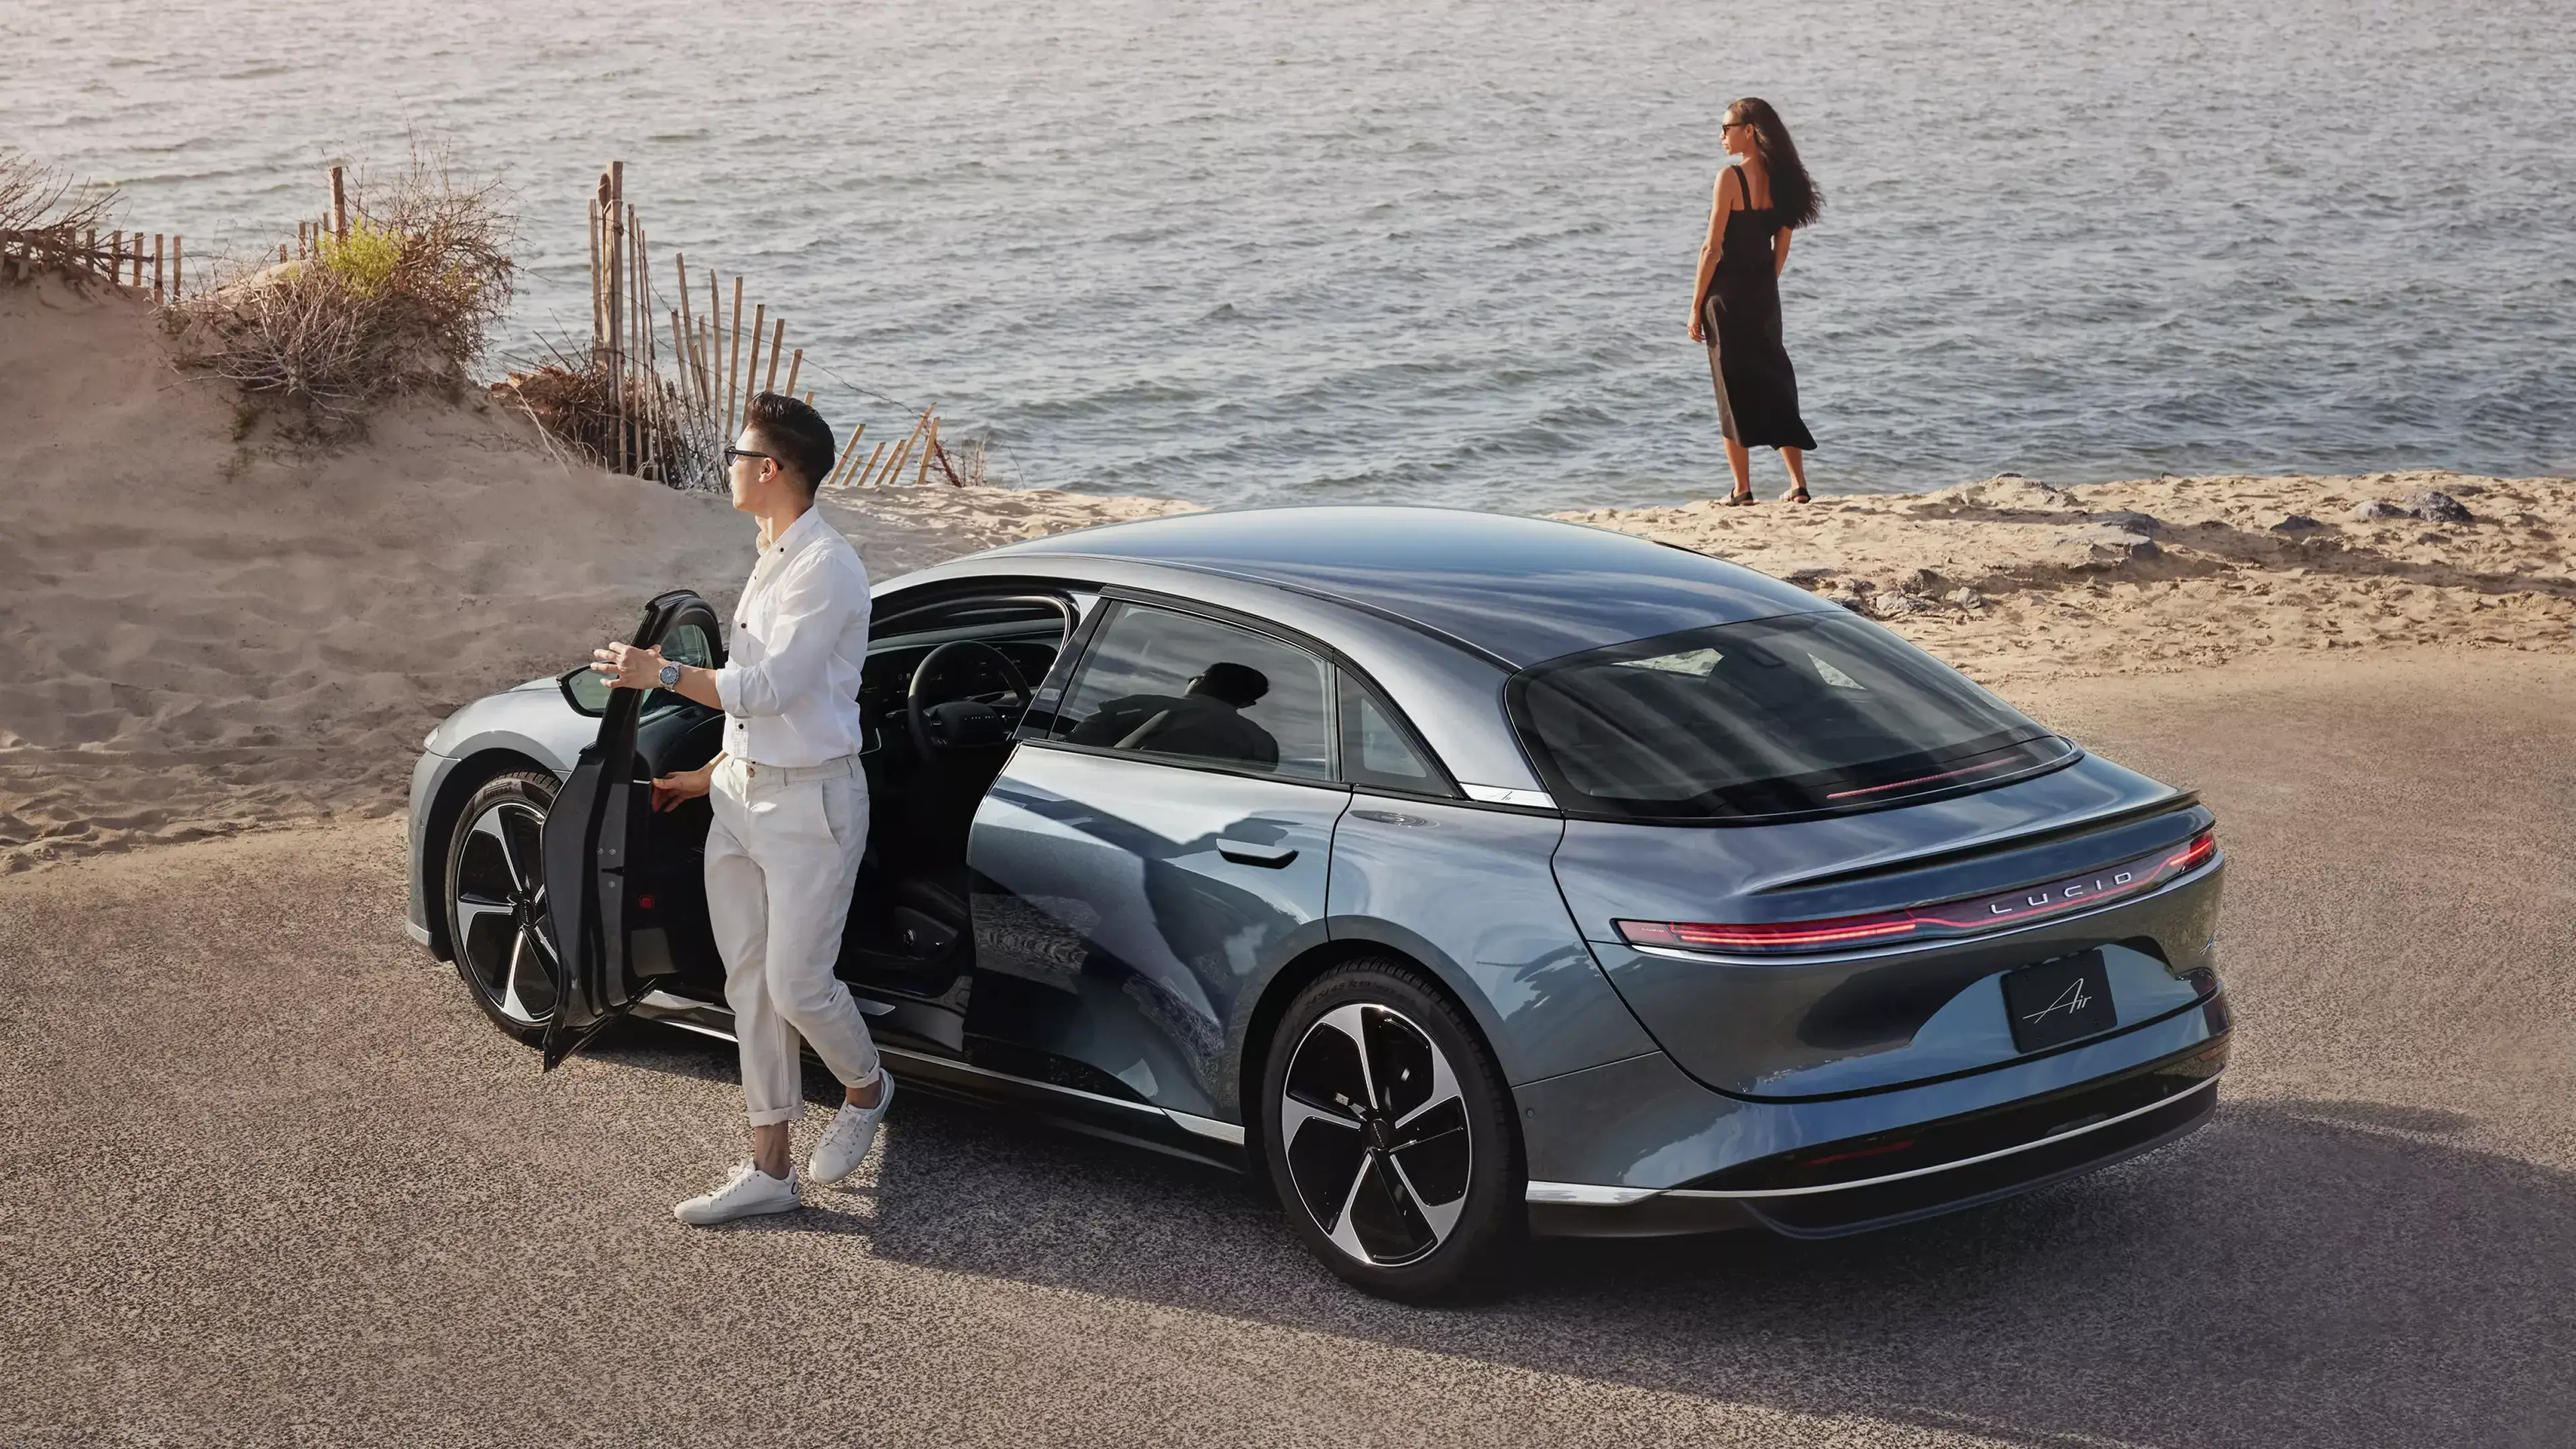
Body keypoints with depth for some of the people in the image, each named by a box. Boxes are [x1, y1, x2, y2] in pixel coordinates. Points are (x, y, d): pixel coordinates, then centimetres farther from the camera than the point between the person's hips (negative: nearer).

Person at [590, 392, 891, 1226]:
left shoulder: (825, 569, -18)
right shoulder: (770, 560, 12)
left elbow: (768, 689, -22)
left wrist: (661, 674, -14)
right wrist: (709, 777, 21)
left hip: (809, 803, -9)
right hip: (744, 793, 9)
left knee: (796, 984, -4)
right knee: (749, 984, 8)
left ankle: (865, 1089, 27)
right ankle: (768, 1172, 14)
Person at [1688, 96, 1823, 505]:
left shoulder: (1731, 178, -15)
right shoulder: (1778, 179, 6)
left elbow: (1713, 249, -15)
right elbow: (1782, 247, 11)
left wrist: (1696, 306, -9)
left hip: (1728, 294, -6)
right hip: (1764, 295, 6)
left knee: (1734, 387, 2)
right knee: (1775, 380, 13)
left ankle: (1742, 490, 4)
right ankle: (1798, 483, 9)